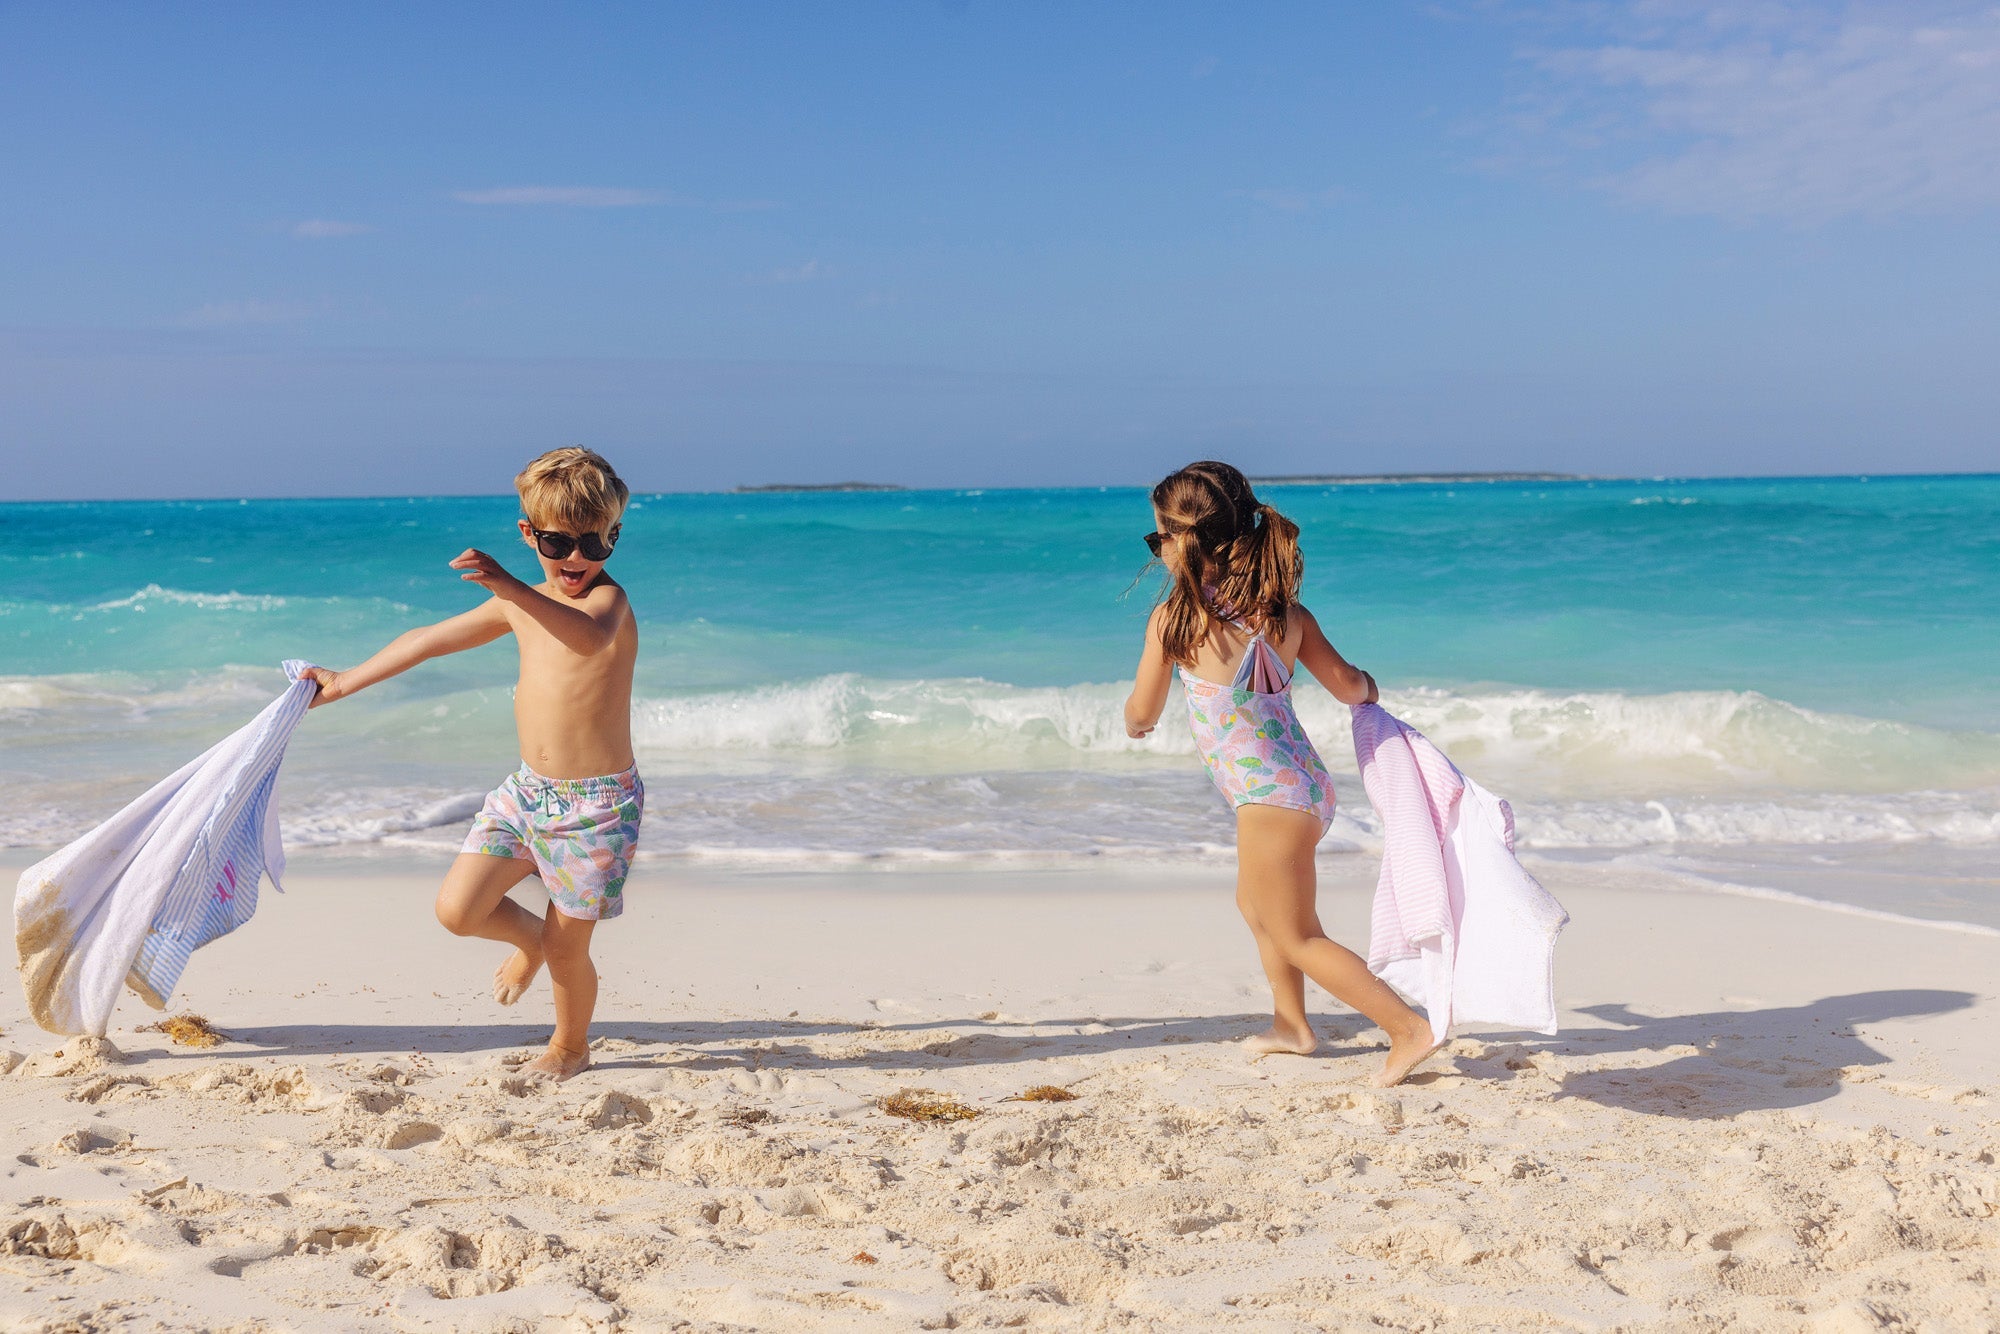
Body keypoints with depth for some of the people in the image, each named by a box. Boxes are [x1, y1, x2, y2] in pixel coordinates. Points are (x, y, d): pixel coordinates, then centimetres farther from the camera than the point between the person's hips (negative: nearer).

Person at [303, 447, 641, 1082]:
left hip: (596, 804, -6)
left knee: (566, 949, 3)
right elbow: (429, 639, 21)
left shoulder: (608, 597, -14)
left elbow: (591, 635, -40)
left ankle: (571, 1046, 34)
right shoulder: (518, 606, 8)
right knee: (457, 909, -5)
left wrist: (509, 587, -52)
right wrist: (347, 681, 26)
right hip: (527, 789, 6)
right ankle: (530, 937, 28)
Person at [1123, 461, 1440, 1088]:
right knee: (1255, 902, 29)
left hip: (1269, 797, -8)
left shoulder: (1173, 618, -16)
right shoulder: (1285, 612, -2)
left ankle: (1409, 1029, 3)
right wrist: (1365, 686, 27)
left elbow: (1141, 714, -5)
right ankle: (1291, 1024, 43)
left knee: (1297, 938, 7)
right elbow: (1348, 686, 1)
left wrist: (1133, 724, 21)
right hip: (1303, 783, 8)